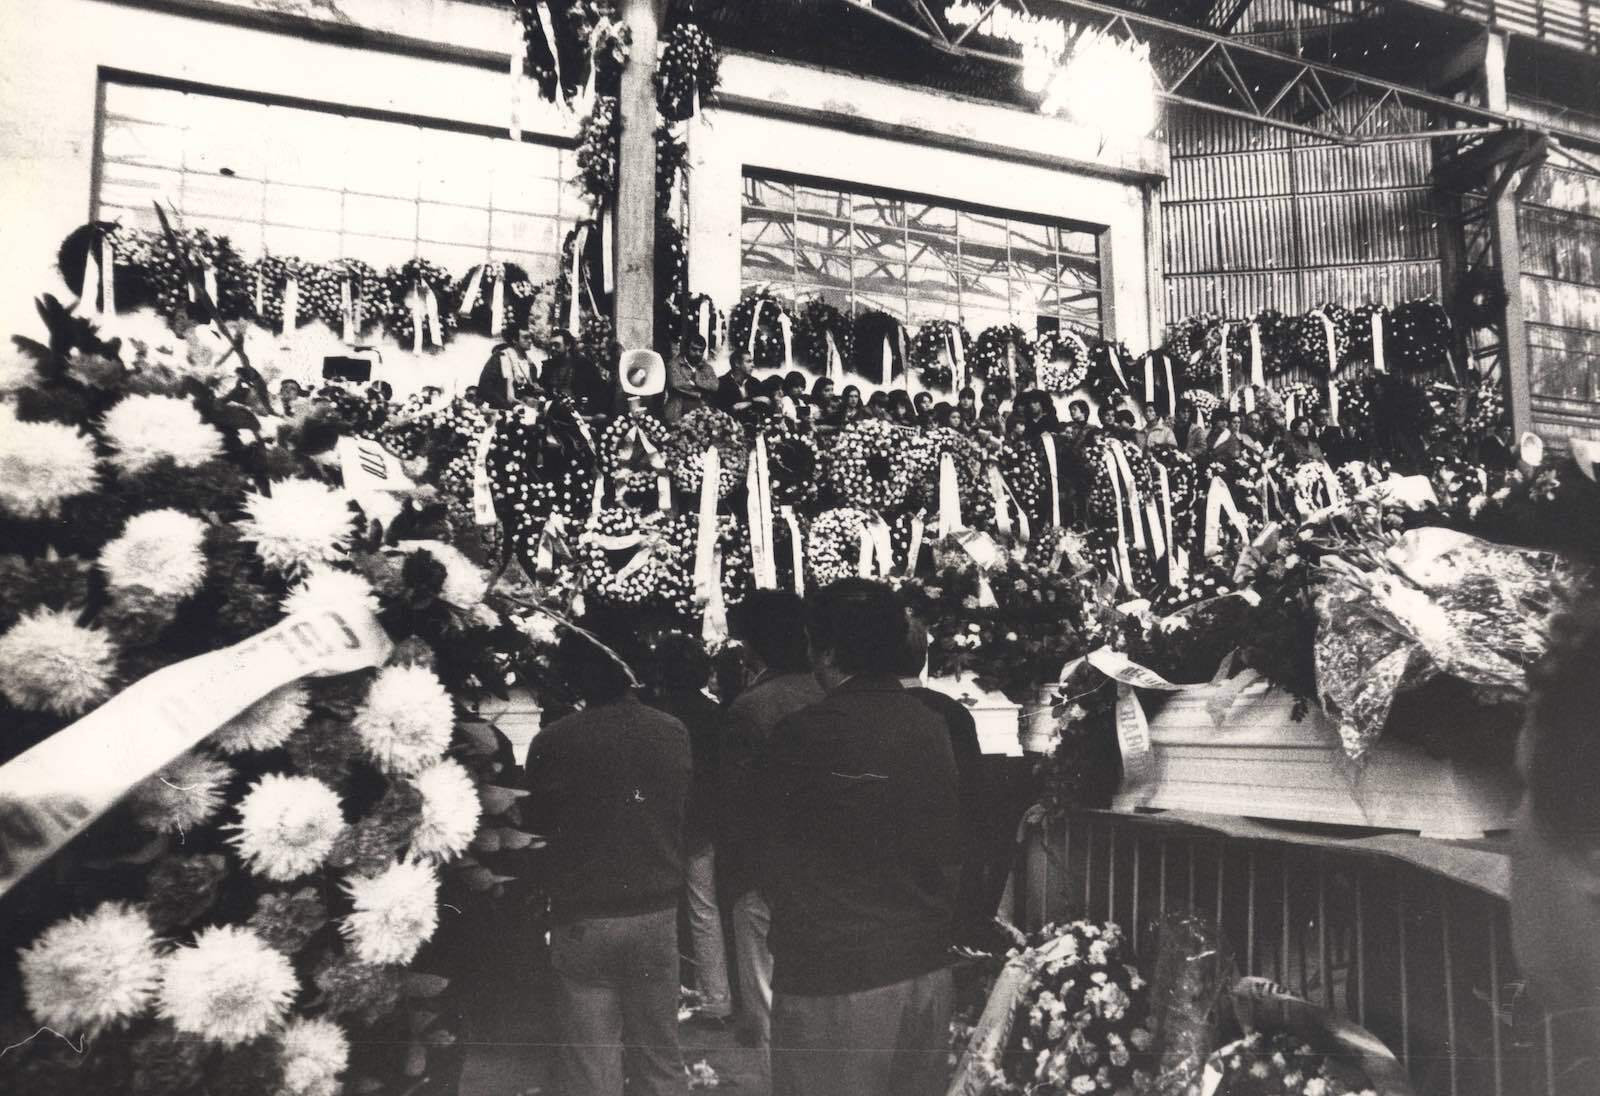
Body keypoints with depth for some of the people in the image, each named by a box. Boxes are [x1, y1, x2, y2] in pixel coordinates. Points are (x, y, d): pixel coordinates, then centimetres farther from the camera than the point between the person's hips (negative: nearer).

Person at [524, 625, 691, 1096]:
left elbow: (539, 822, 1)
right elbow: (694, 819, 6)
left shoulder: (552, 742, -13)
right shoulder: (674, 733, -5)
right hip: (658, 915, 3)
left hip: (583, 920, -3)